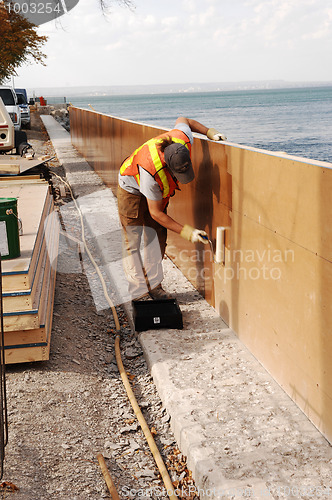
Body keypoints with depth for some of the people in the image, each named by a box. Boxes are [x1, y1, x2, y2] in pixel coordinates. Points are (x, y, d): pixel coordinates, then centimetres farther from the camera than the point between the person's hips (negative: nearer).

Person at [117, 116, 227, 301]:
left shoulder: (184, 140, -30)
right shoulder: (152, 173, -44)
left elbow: (182, 120, -3)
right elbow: (156, 213, -31)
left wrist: (210, 132, -12)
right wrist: (188, 233, -33)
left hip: (158, 190, 6)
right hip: (132, 189, -6)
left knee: (156, 238, 4)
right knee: (132, 242, -7)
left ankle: (153, 285, 15)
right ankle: (139, 292, 0)